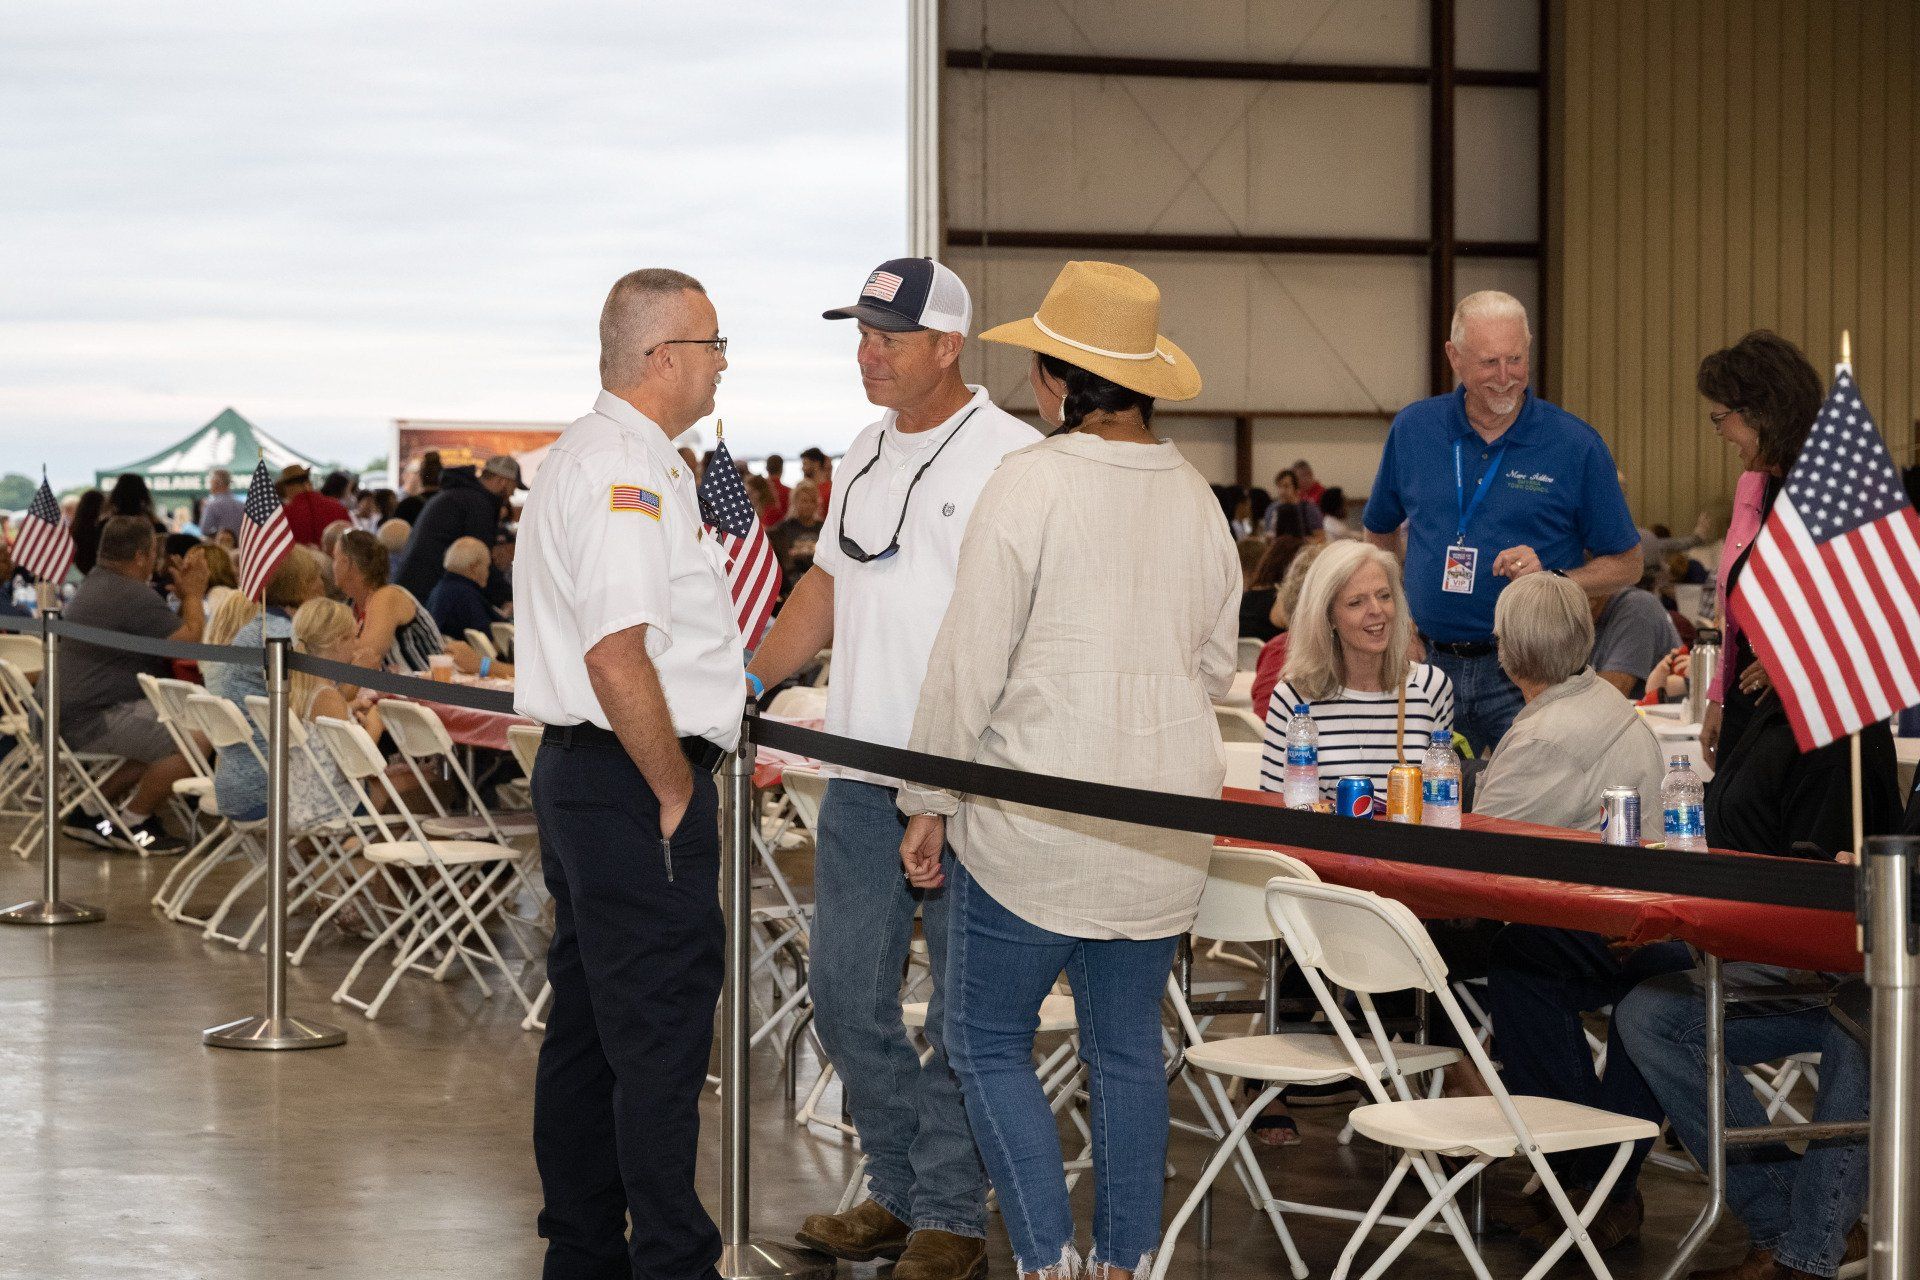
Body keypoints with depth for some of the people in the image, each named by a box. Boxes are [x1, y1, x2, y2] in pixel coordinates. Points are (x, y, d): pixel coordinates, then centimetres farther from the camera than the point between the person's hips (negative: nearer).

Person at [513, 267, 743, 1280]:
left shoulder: (585, 456, 17)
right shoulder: (625, 471, -18)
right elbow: (618, 659, -26)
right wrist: (676, 792, -17)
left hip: (578, 774, 11)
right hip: (634, 785, -11)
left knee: (587, 1024, 15)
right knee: (661, 1035, -6)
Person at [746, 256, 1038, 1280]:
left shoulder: (1009, 457, -10)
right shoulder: (861, 459, 15)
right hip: (863, 773, 8)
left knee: (965, 1012, 1)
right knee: (847, 997, 12)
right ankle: (897, 1193, 27)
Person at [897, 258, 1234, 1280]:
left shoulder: (1030, 483, -13)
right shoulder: (1194, 495, 4)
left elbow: (970, 659, -11)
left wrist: (929, 801, -2)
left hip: (1039, 818, -6)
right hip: (1165, 824, 6)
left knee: (987, 1039, 6)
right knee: (1129, 1047, 15)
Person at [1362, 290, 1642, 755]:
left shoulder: (1576, 445, -3)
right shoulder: (1413, 429, 5)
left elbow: (1627, 565, 2)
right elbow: (1379, 532, 20)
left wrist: (1553, 579, -15)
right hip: (1430, 664, 3)